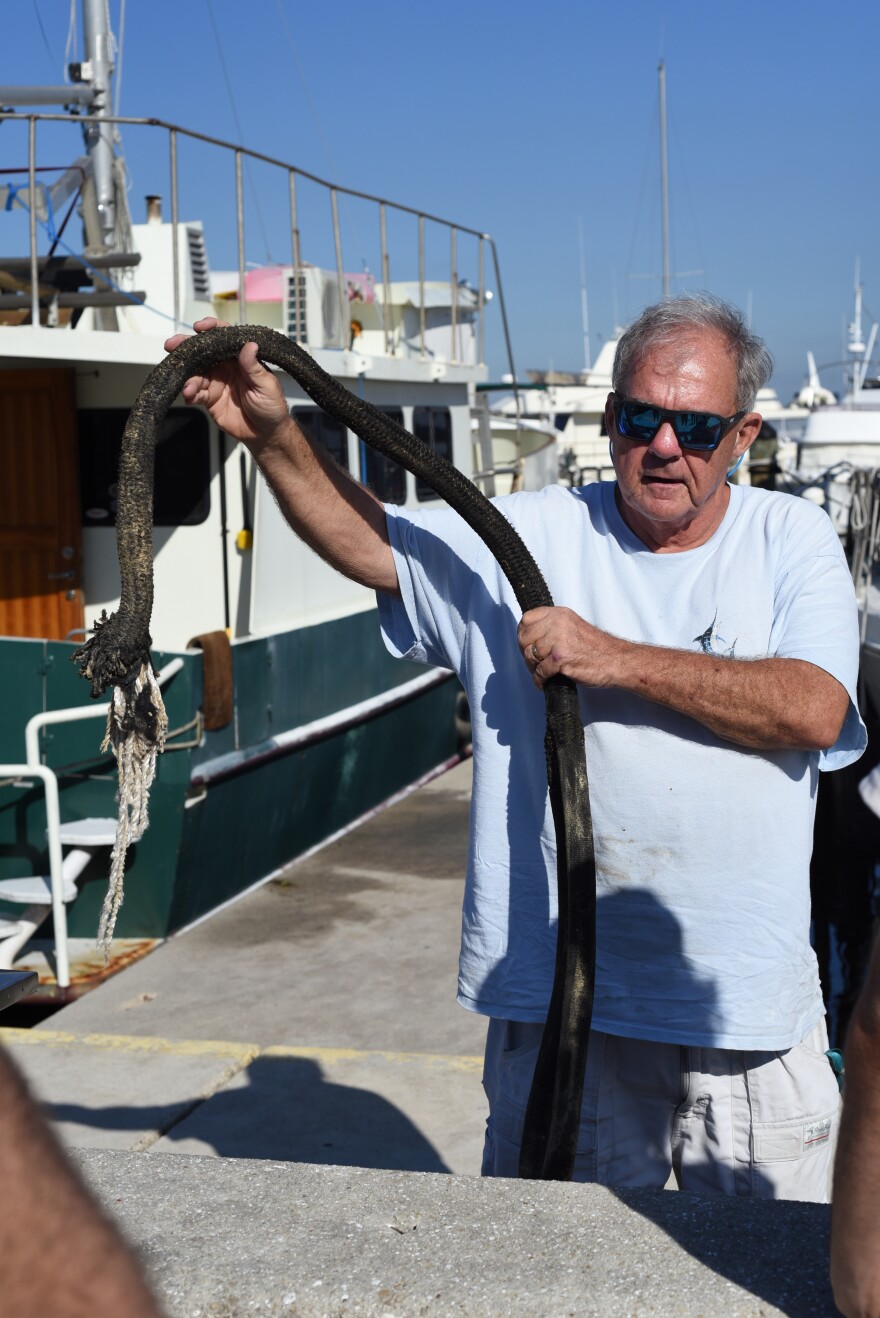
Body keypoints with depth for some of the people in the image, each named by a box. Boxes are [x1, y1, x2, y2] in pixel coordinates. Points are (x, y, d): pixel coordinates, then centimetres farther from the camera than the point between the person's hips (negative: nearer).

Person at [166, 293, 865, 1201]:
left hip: (750, 1006, 0)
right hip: (561, 998, 0)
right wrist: (273, 436, -17)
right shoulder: (534, 535, 3)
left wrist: (617, 659, -16)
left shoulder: (792, 541, 1)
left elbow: (813, 711, -13)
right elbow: (368, 543, -2)